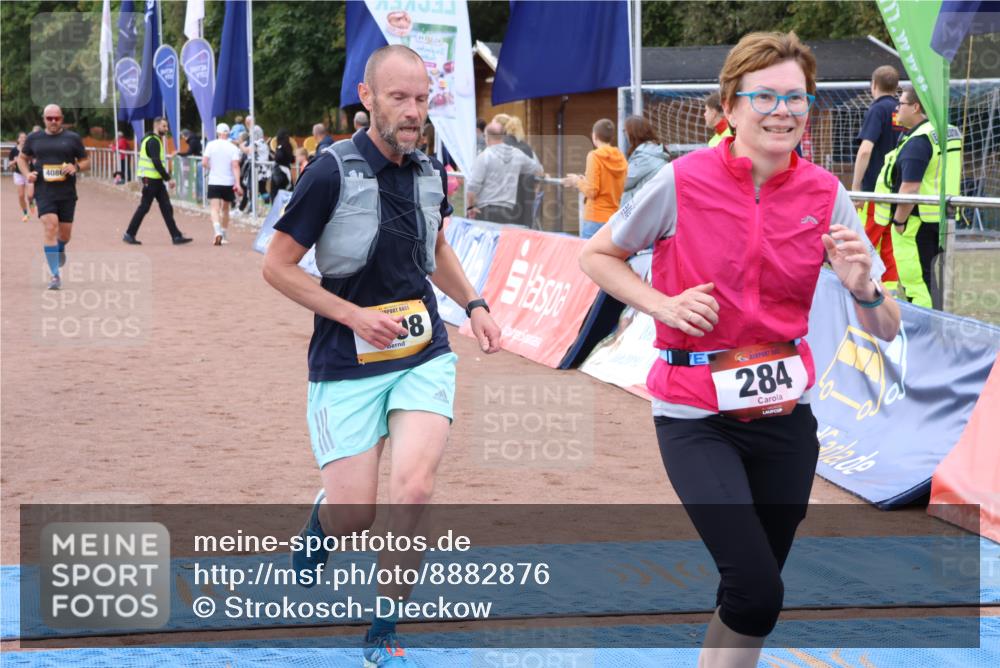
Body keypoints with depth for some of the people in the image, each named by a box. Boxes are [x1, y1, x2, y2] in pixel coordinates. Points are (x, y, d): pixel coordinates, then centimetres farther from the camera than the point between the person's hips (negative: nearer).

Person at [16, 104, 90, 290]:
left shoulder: (72, 138, 5)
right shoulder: (34, 138, 8)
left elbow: (86, 162, 10)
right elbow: (22, 158, 21)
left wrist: (76, 167, -13)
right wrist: (27, 173, 1)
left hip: (67, 193, 1)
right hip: (44, 192, -1)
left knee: (65, 232, 7)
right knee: (50, 226, -17)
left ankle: (60, 249, 48)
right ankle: (55, 275, -17)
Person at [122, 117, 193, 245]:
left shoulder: (157, 140, 17)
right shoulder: (153, 141, -15)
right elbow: (156, 163, -22)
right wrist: (168, 178, -20)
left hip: (157, 180, 10)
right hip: (151, 180, -10)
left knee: (167, 208, 5)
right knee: (144, 207, -2)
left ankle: (176, 236, 3)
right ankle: (129, 234, 7)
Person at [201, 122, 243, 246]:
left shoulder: (211, 145, -3)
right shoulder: (233, 147, -3)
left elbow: (204, 162, -9)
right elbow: (235, 166, -12)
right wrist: (237, 183, -16)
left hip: (214, 182, -1)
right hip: (228, 183, 1)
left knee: (215, 208, -7)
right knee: (225, 209, 17)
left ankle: (218, 232, -31)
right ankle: (224, 236, 26)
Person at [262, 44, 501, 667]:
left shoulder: (430, 171, 5)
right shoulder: (332, 172, -12)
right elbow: (277, 265, -7)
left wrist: (475, 305, 12)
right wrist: (354, 315, -14)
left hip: (425, 355, 3)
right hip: (347, 364, -3)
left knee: (414, 488, -17)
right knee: (353, 516, -4)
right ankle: (316, 533, 37)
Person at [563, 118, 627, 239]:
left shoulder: (594, 156, -8)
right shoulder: (621, 158, 8)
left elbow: (591, 191, -13)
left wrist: (578, 182, 6)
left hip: (596, 220, -6)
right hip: (616, 219, 6)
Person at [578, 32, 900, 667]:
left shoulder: (825, 194, -3)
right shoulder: (684, 180, -11)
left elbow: (886, 329, 0)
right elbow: (598, 255, 4)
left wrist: (863, 288, -22)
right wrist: (664, 305, -12)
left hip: (784, 409, 4)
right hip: (696, 416, -4)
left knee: (757, 590, 13)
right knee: (756, 590, -17)